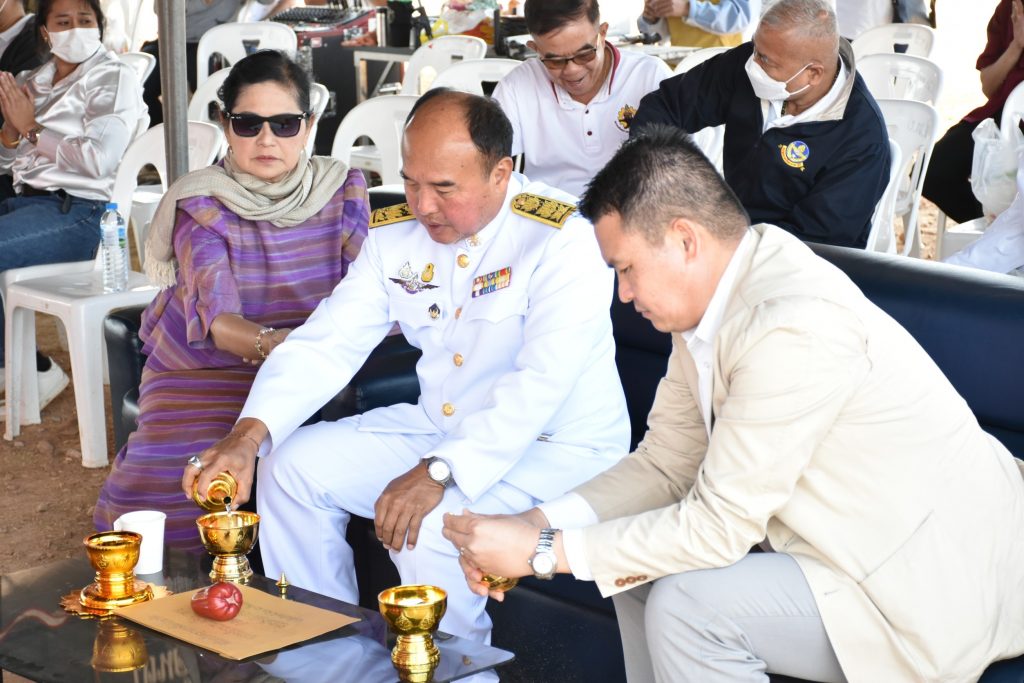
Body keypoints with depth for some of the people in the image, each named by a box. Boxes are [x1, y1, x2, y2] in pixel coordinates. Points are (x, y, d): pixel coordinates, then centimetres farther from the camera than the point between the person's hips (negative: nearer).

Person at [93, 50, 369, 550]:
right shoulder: (202, 205, -7)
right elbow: (213, 319, -21)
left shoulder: (342, 191, 2)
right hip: (202, 373, -2)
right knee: (170, 484, -24)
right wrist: (271, 344, -43)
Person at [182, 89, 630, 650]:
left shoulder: (563, 240, -21)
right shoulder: (394, 234, -1)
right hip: (438, 428, 7)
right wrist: (249, 435, -21)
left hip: (556, 449, -7)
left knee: (428, 531, -31)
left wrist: (439, 474, -36)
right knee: (290, 466, -2)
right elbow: (328, 344, -4)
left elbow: (542, 381, -29)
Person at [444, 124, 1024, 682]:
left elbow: (718, 525, -25)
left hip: (944, 582, -9)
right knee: (638, 565, 8)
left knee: (687, 607, -22)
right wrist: (540, 524, -8)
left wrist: (543, 553, -19)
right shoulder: (714, 296, 0)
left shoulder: (794, 329, -29)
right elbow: (666, 463, 6)